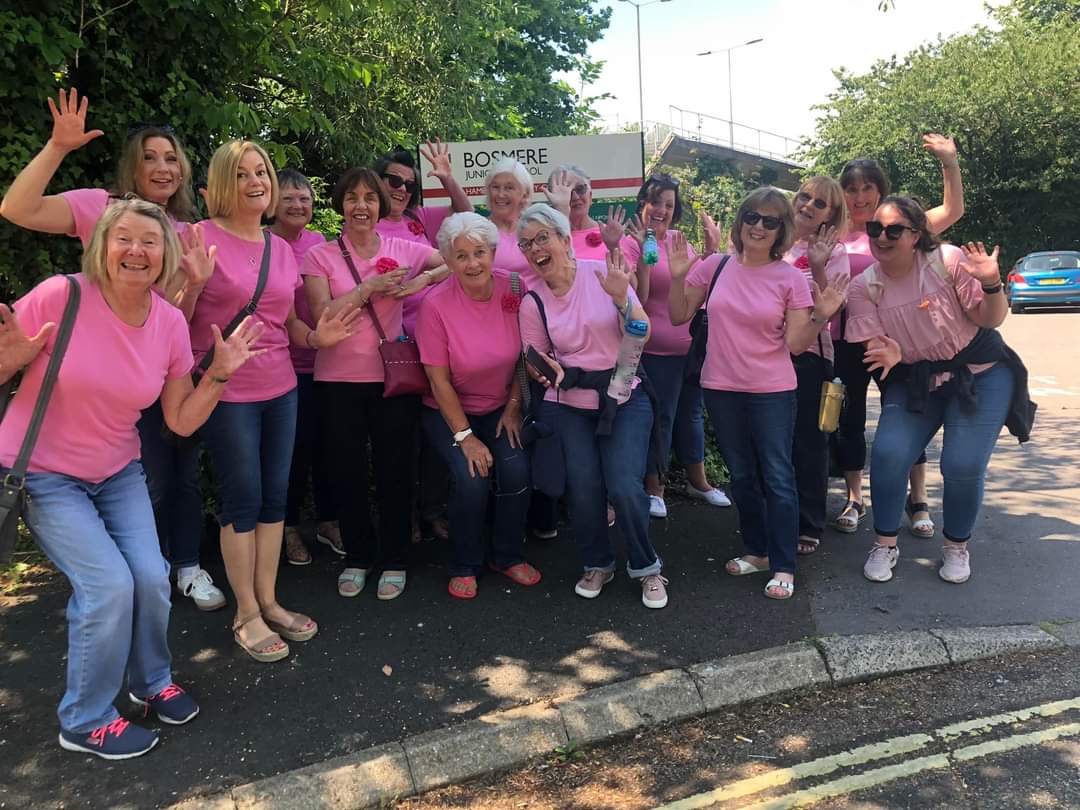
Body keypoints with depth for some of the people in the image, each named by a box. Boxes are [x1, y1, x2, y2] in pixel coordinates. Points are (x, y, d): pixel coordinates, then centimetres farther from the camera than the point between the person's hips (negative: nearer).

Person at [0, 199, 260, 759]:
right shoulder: (59, 297, -21)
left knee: (151, 577, -7)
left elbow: (182, 421, -1)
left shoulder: (171, 323, -7)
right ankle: (84, 722, 11)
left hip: (118, 473, 4)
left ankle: (152, 682, 25)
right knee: (110, 584, -14)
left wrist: (220, 373, -13)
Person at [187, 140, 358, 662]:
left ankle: (269, 601, 24)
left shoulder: (281, 248, 10)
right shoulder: (204, 237, -9)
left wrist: (316, 337, -4)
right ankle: (247, 615, 15)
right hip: (226, 391, -6)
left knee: (275, 496, 10)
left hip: (280, 389, 6)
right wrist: (192, 278, -28)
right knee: (244, 499, 1)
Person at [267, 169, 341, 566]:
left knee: (325, 442, 11)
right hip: (286, 363, -4)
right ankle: (289, 527, 23)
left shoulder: (319, 243, 7)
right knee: (297, 444, 3)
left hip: (322, 359, 4)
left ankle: (327, 520, 28)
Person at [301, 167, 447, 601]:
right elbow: (322, 314, -10)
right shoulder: (321, 255, 0)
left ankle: (393, 560, 23)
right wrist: (371, 287, -14)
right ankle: (357, 557, 29)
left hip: (394, 374, 0)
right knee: (347, 471, 10)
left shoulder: (402, 249, 2)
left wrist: (421, 280, -14)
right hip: (339, 379, 0)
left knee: (394, 469, 7)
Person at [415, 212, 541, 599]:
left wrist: (513, 406, -4)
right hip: (449, 411, -2)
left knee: (516, 471, -18)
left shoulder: (513, 291, -11)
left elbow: (524, 356, 2)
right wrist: (465, 436, -15)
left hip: (499, 408, 3)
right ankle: (465, 566, 5)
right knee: (471, 480, -21)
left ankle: (507, 555, 9)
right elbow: (439, 380, -14)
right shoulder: (436, 304, -19)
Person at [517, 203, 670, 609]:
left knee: (624, 486, -14)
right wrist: (549, 370, -15)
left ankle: (646, 567, 12)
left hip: (625, 398, -1)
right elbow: (536, 361, 8)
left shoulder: (603, 274, -7)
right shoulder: (532, 302, -1)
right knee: (583, 488, -8)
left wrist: (621, 298, -24)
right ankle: (597, 564, 21)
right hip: (569, 406, 2)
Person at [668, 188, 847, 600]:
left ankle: (783, 567, 13)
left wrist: (821, 316, -23)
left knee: (777, 479, 1)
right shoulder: (715, 267, -2)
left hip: (772, 392, -3)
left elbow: (795, 343, -8)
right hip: (721, 388, 3)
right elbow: (679, 316, 4)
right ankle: (757, 550, 34)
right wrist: (677, 277, -10)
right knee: (742, 476, 16)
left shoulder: (791, 279, -7)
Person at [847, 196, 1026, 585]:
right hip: (914, 381, 2)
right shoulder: (863, 287, -10)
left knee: (963, 466, -12)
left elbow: (992, 320, -11)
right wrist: (888, 355, -33)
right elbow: (872, 346, -10)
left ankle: (956, 546, 16)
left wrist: (991, 283, -31)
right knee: (887, 454, -16)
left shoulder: (948, 261, -17)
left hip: (980, 374, -2)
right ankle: (885, 544, 5)